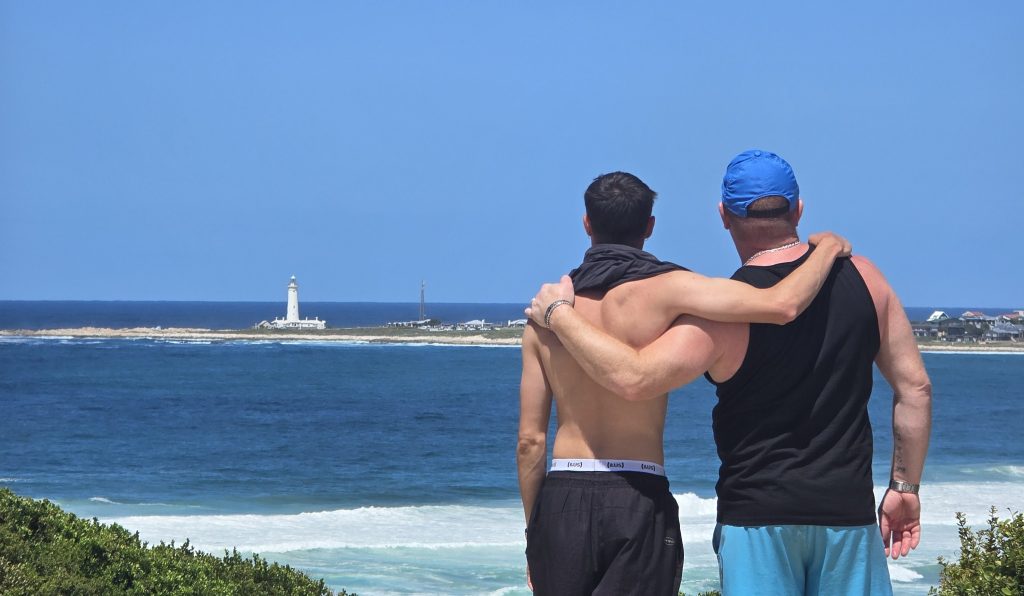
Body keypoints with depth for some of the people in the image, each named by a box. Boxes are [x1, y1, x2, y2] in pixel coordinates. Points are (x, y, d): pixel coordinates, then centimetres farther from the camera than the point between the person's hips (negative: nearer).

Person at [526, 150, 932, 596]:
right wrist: (905, 486, 14)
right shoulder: (862, 278, 1)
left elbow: (635, 378, -22)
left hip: (759, 514, -3)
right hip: (848, 510, 3)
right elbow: (915, 385, 5)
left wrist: (558, 314, -8)